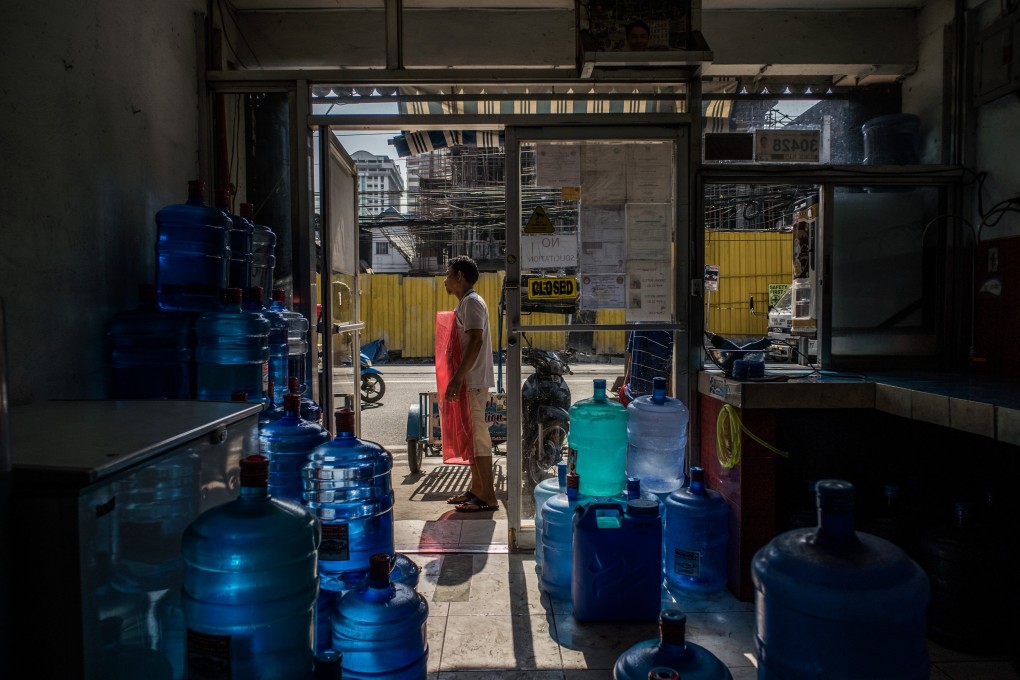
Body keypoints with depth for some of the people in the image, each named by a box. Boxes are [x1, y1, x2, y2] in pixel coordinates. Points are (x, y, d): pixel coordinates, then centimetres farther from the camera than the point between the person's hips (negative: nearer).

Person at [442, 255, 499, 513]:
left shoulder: (471, 302, -13)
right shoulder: (465, 303, 19)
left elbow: (476, 341, -23)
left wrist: (458, 377, -26)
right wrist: (457, 377, 21)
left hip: (473, 381, -10)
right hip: (469, 380, 10)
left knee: (478, 435, -8)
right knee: (472, 435, 14)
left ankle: (488, 497, -3)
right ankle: (476, 490, 22)